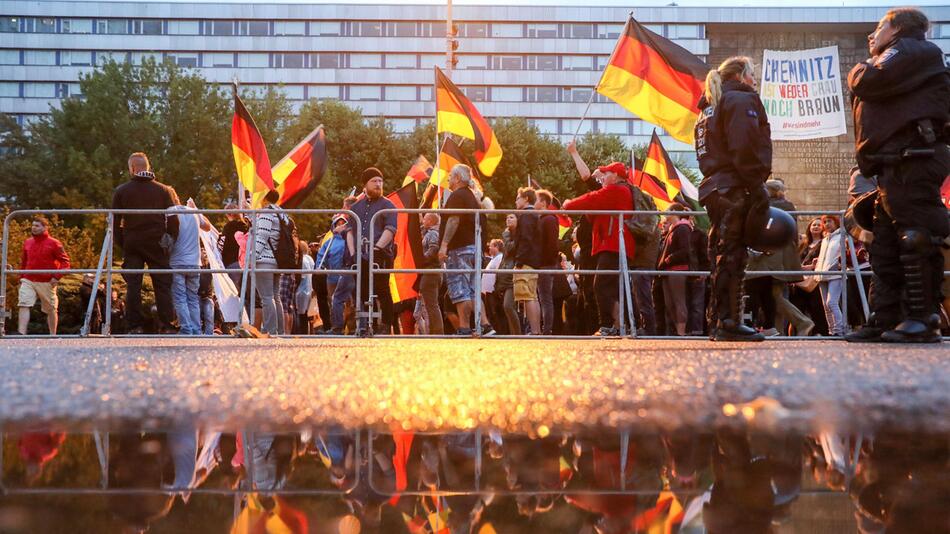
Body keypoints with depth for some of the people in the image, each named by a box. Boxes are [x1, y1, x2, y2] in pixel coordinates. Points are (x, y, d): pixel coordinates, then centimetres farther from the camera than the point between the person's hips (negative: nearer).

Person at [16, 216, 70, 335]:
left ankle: (53, 335, 19)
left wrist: (57, 277, -14)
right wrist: (21, 277, 16)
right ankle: (22, 333, -18)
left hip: (46, 283, -4)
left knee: (51, 309, 7)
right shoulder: (27, 242, 11)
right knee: (23, 305, -12)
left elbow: (65, 261, -5)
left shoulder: (53, 243, -4)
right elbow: (24, 261, 21)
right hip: (28, 281, 4)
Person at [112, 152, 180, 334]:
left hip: (131, 244, 0)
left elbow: (115, 221, 3)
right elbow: (174, 219, -1)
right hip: (156, 244, 0)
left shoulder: (121, 191, 3)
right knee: (162, 284, 4)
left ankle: (135, 325, -1)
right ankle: (166, 325, -1)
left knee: (133, 285, 3)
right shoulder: (164, 190, 3)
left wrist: (121, 243, 9)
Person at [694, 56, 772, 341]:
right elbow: (744, 148, -18)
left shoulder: (710, 107, 24)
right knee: (732, 255, -9)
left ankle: (717, 322, 14)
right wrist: (757, 186, -19)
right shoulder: (742, 100, -5)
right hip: (735, 189, -9)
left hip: (714, 187, 9)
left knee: (721, 254, 12)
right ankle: (728, 323, -10)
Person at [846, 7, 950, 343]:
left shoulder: (912, 49, 1)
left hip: (912, 160, -11)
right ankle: (884, 321, 9)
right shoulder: (900, 59, 31)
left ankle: (922, 320, -14)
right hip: (896, 166, 11)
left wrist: (862, 68, 6)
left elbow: (868, 82, -12)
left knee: (915, 239, -13)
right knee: (885, 246, 8)